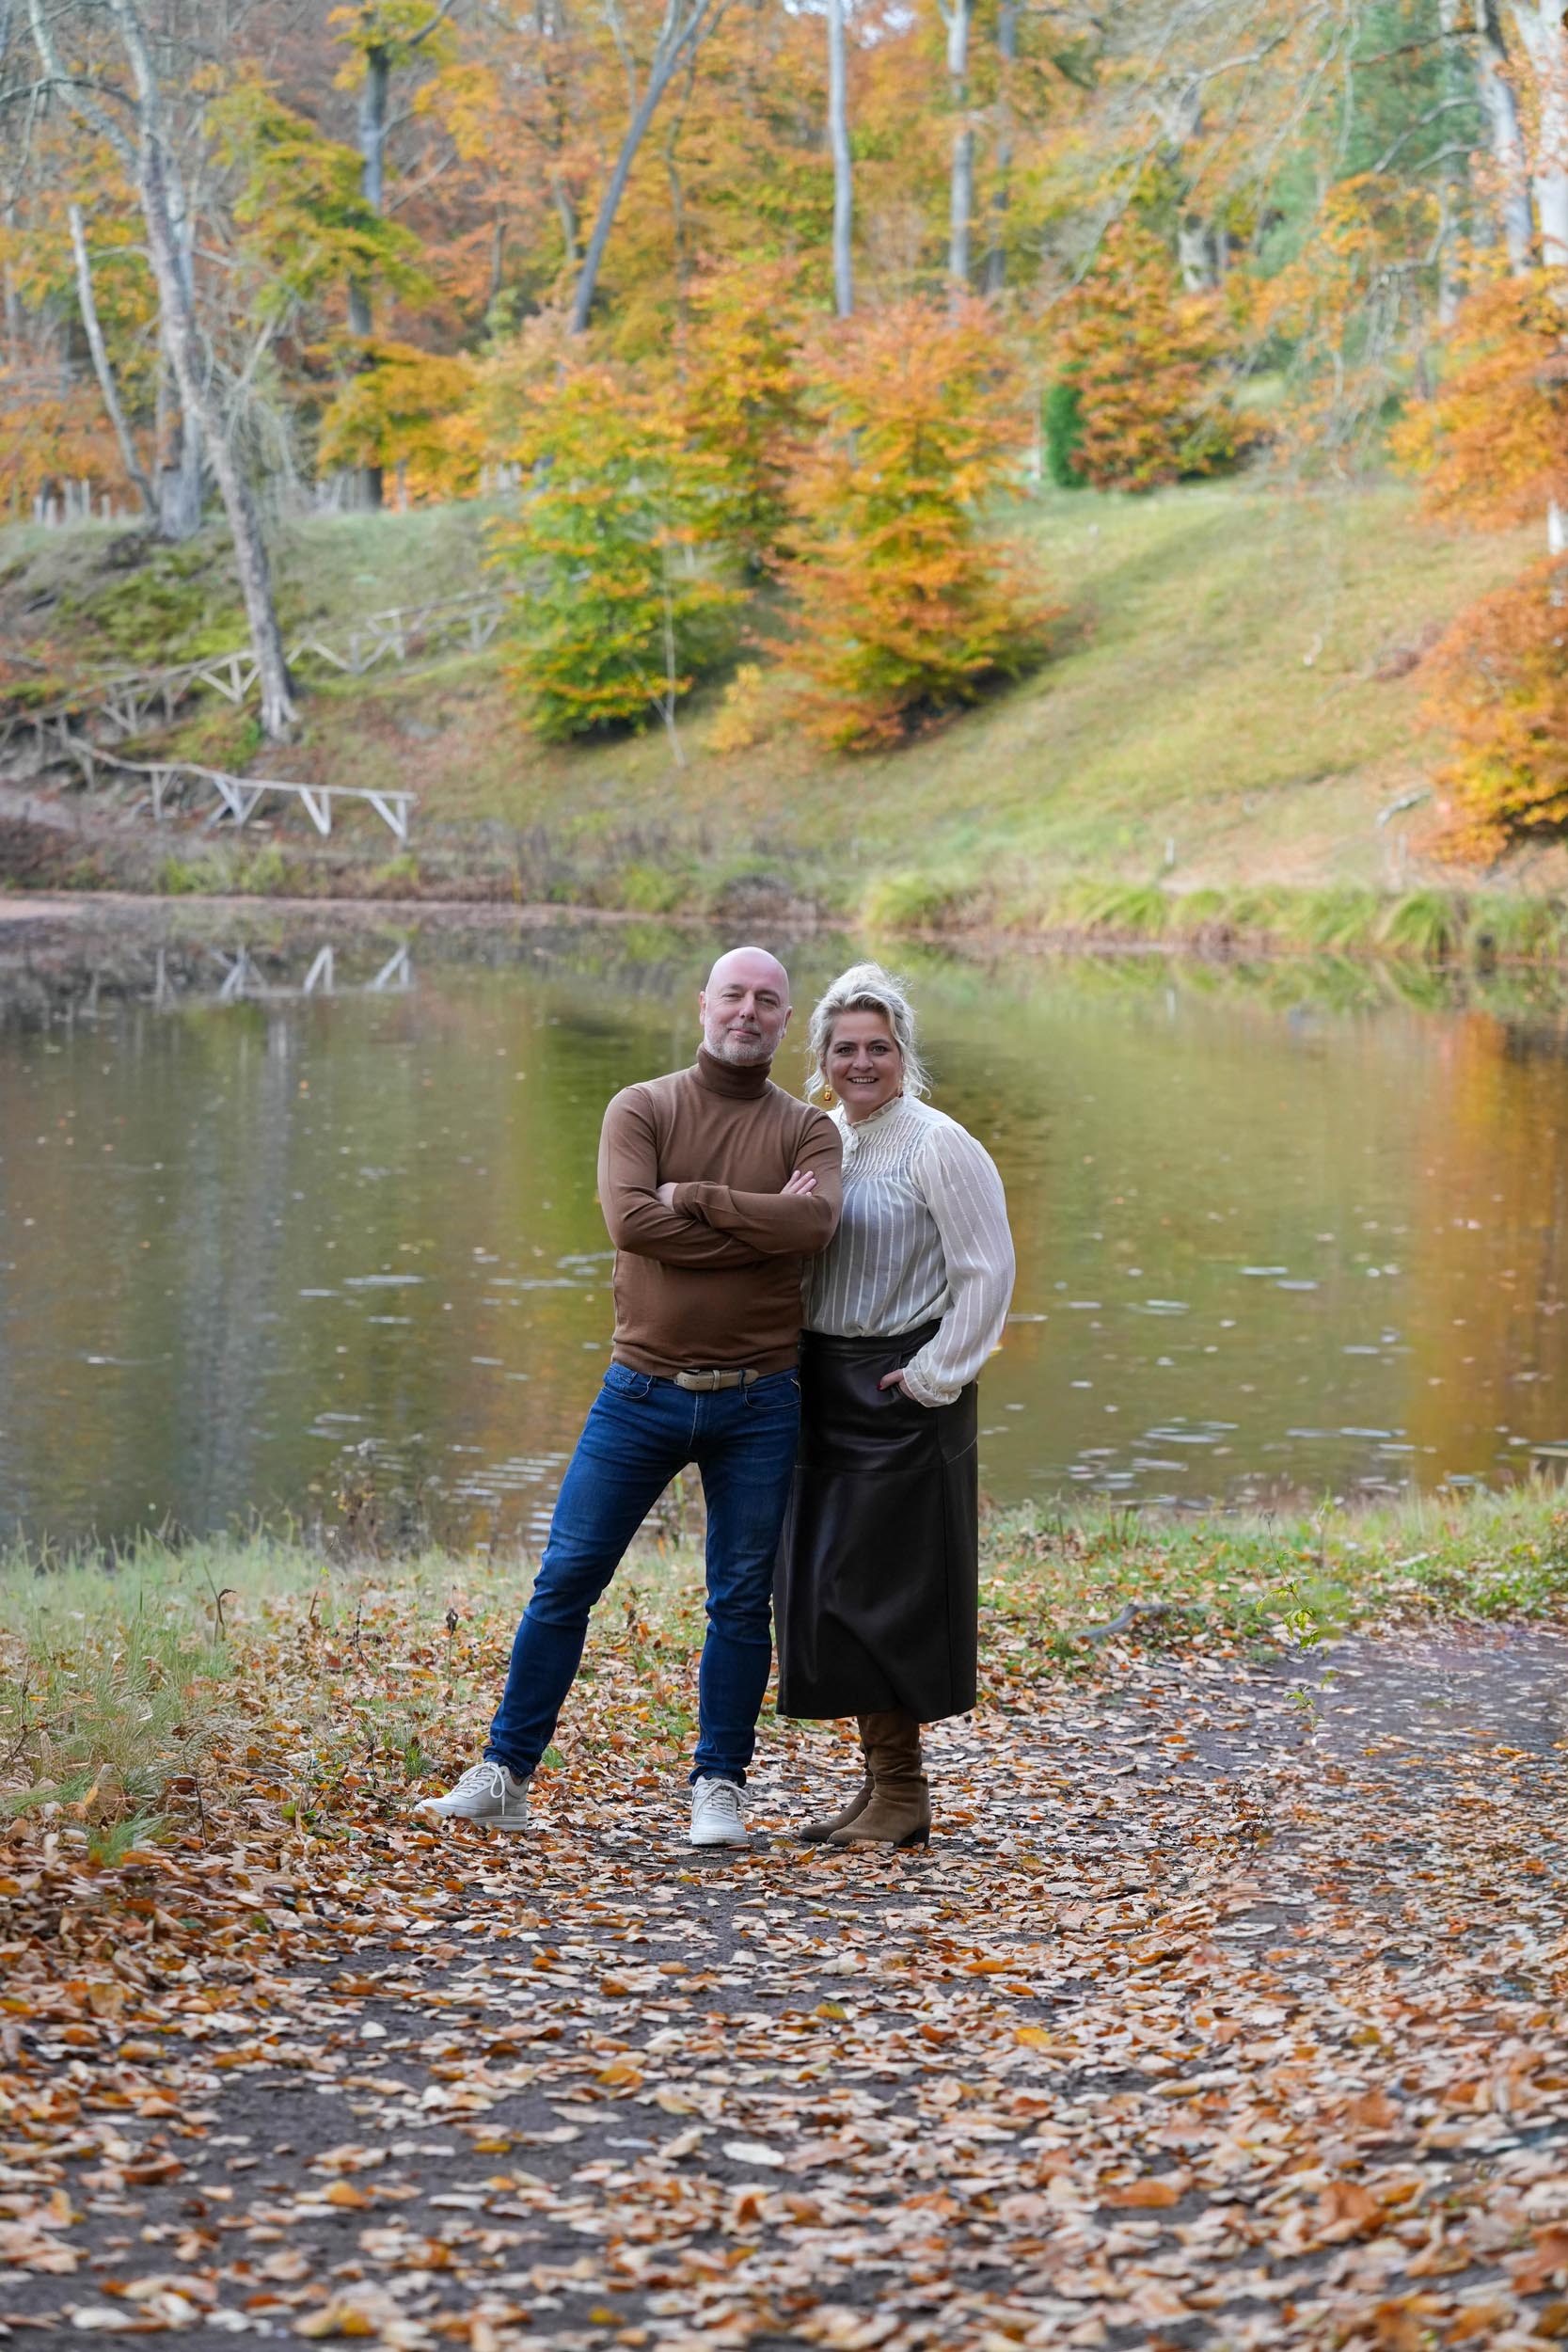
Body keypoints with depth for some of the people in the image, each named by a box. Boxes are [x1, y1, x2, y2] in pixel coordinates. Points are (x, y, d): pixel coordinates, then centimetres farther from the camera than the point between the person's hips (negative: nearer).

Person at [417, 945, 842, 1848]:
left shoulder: (807, 1130, 5)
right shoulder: (642, 1109, 2)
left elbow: (815, 1223, -17)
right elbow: (630, 1220, -16)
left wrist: (693, 1198, -16)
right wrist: (760, 1227, -16)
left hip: (758, 1403, 1)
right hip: (643, 1391, 0)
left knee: (743, 1600, 5)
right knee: (565, 1580, 1)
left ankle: (720, 1786, 17)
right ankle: (506, 1774, 10)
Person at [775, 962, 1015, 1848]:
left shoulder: (939, 1146, -11)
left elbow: (988, 1272, -13)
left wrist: (934, 1377, -14)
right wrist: (793, 1367, 13)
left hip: (901, 1392, -8)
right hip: (827, 1391, 8)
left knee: (878, 1590, -6)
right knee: (827, 1590, 8)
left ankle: (905, 1794, 4)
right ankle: (882, 1783, 18)